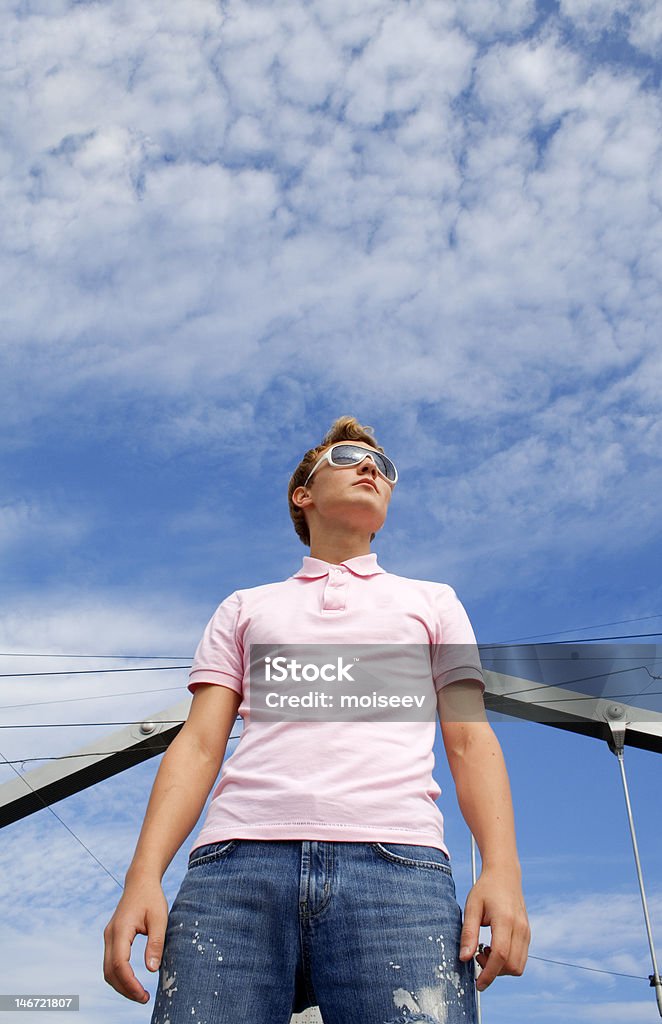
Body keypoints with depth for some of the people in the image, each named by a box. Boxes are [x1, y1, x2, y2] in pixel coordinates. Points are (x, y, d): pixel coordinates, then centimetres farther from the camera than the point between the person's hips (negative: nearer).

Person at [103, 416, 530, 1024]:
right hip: (237, 860, 1)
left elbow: (471, 741, 14)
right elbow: (199, 744, 15)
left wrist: (502, 869, -3)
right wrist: (143, 877, 0)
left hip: (396, 862, 0)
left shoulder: (433, 602, 26)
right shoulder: (245, 607, 26)